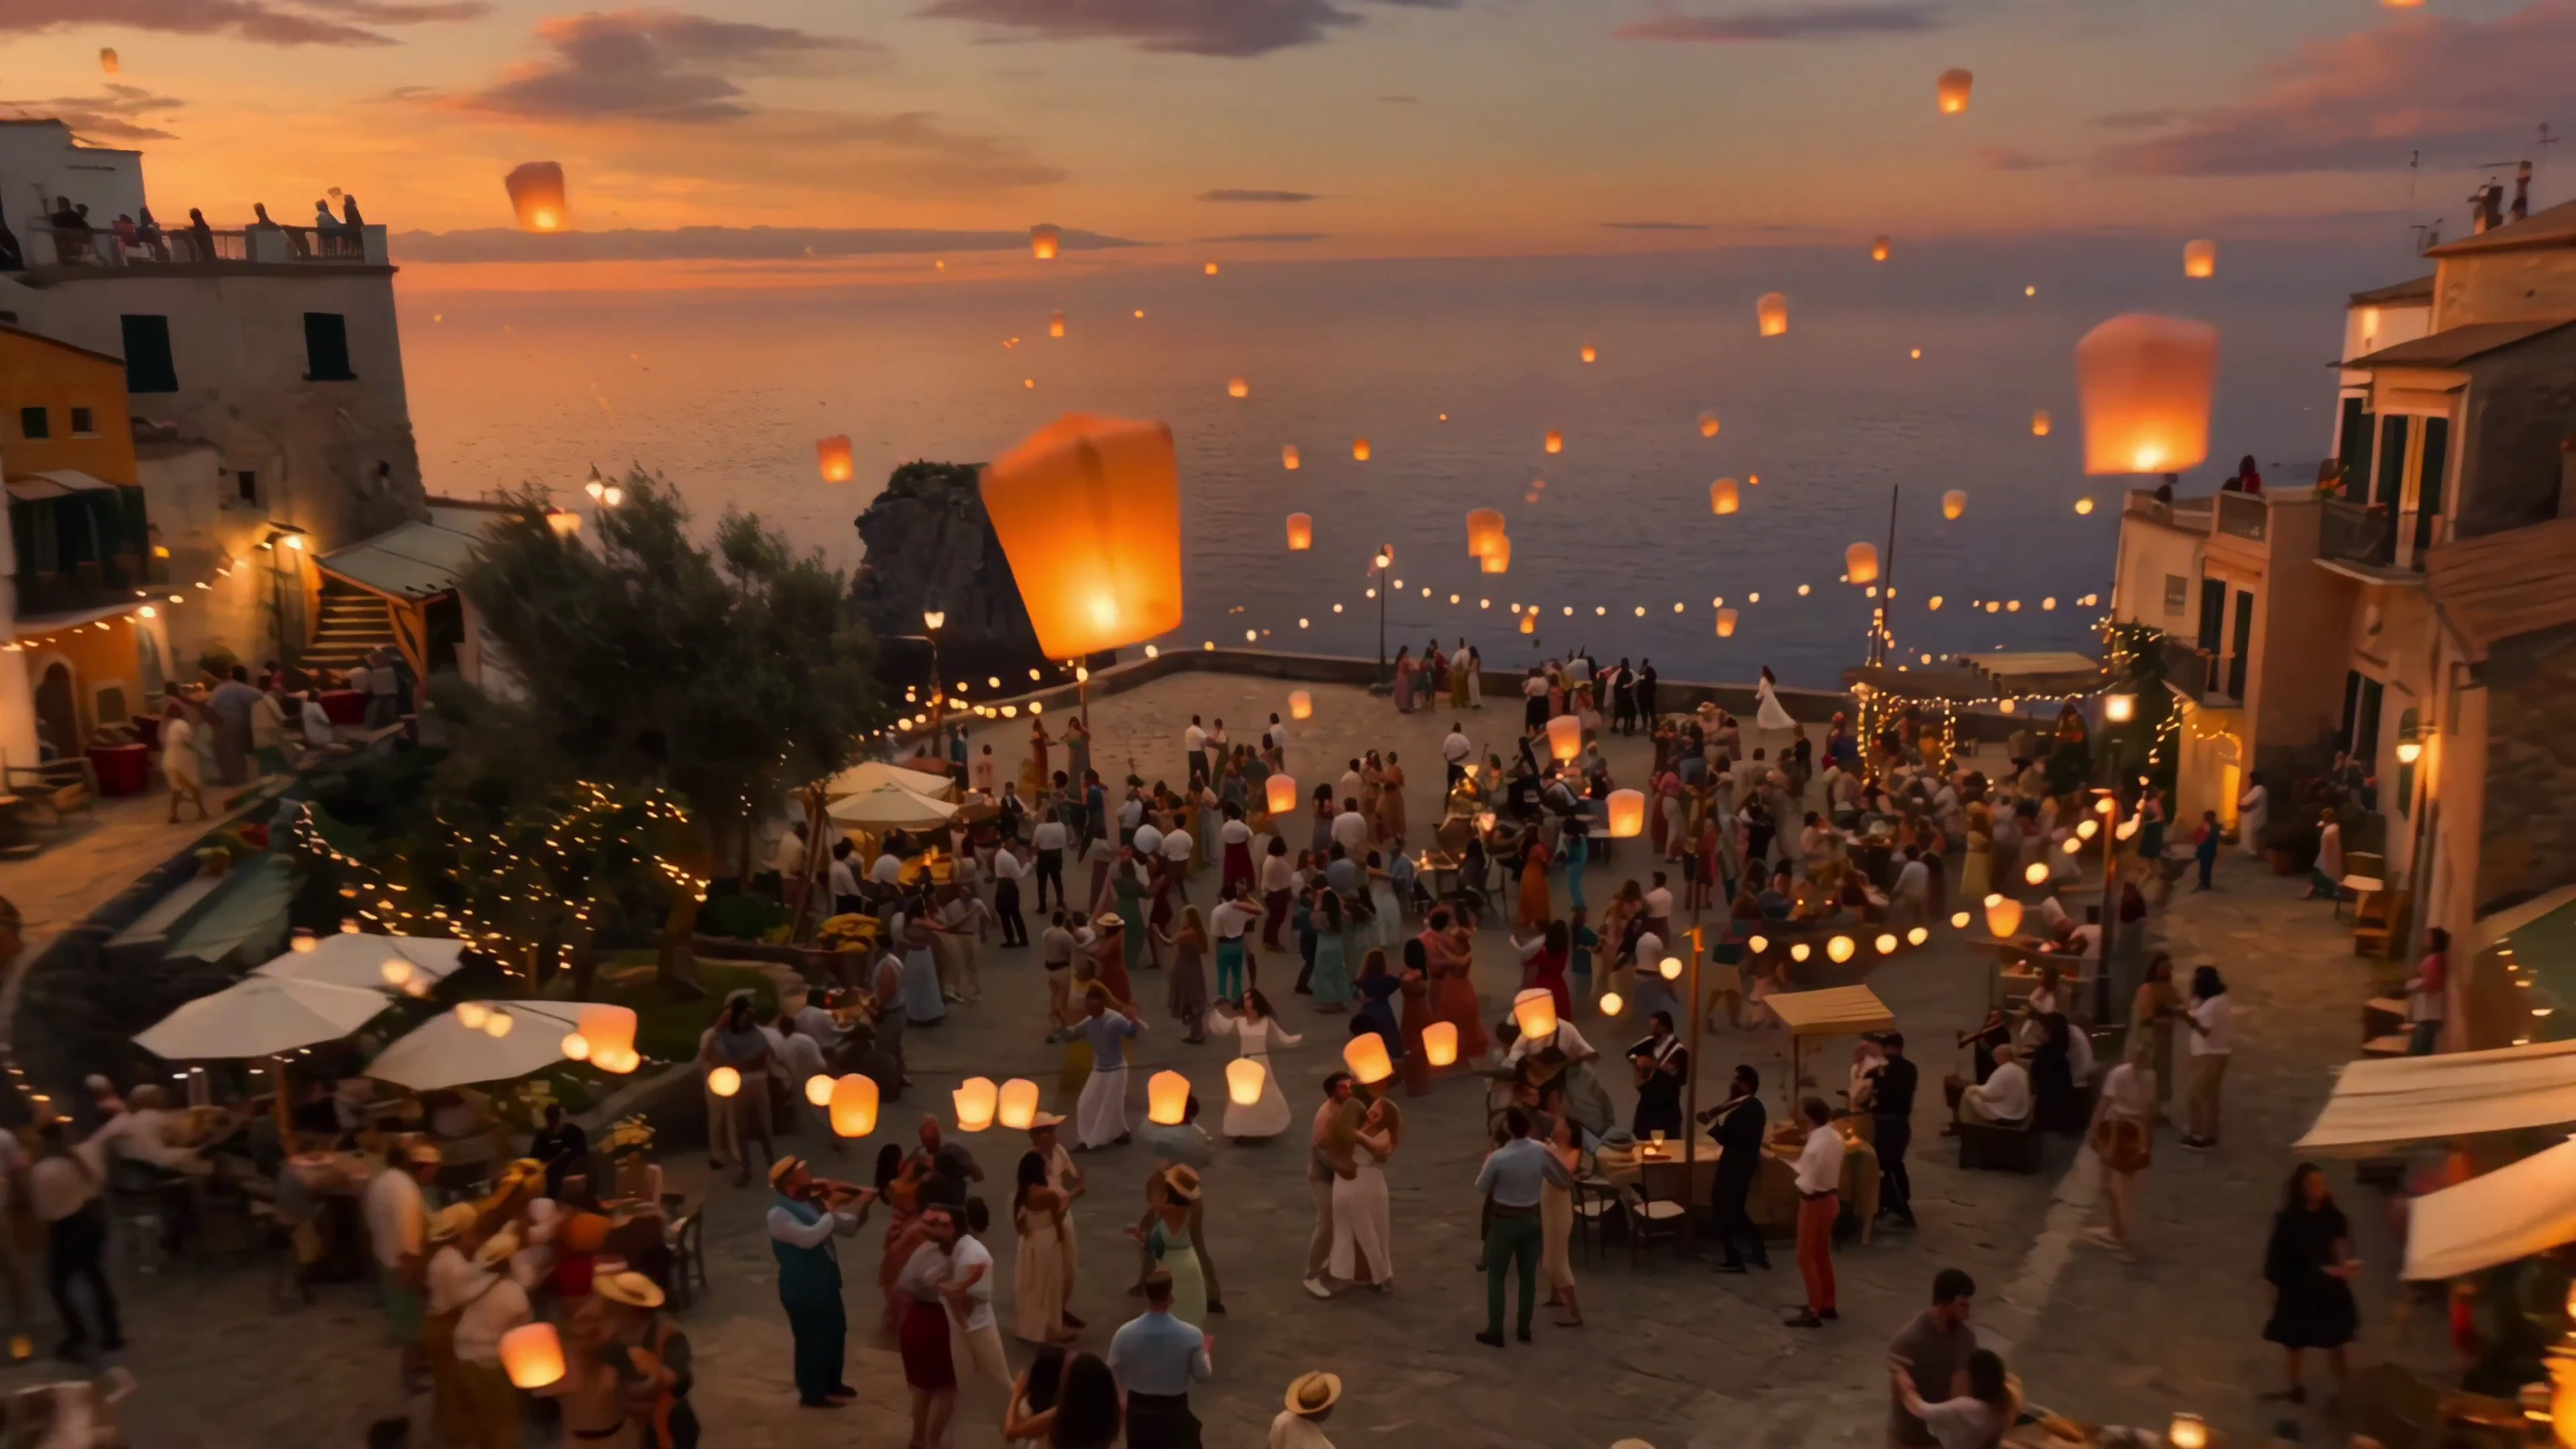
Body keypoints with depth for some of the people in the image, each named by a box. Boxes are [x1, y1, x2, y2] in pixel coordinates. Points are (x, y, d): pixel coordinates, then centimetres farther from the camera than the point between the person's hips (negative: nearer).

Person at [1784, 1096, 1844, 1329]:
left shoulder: (1815, 1146, -29)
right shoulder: (1835, 1137, -2)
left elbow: (1808, 1186, -24)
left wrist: (1797, 1176, -6)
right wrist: (1805, 1160, 4)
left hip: (1814, 1203, -9)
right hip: (1831, 1198, 9)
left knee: (1806, 1258, 4)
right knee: (1823, 1255, 22)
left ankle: (1814, 1313, 9)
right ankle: (1828, 1305, 32)